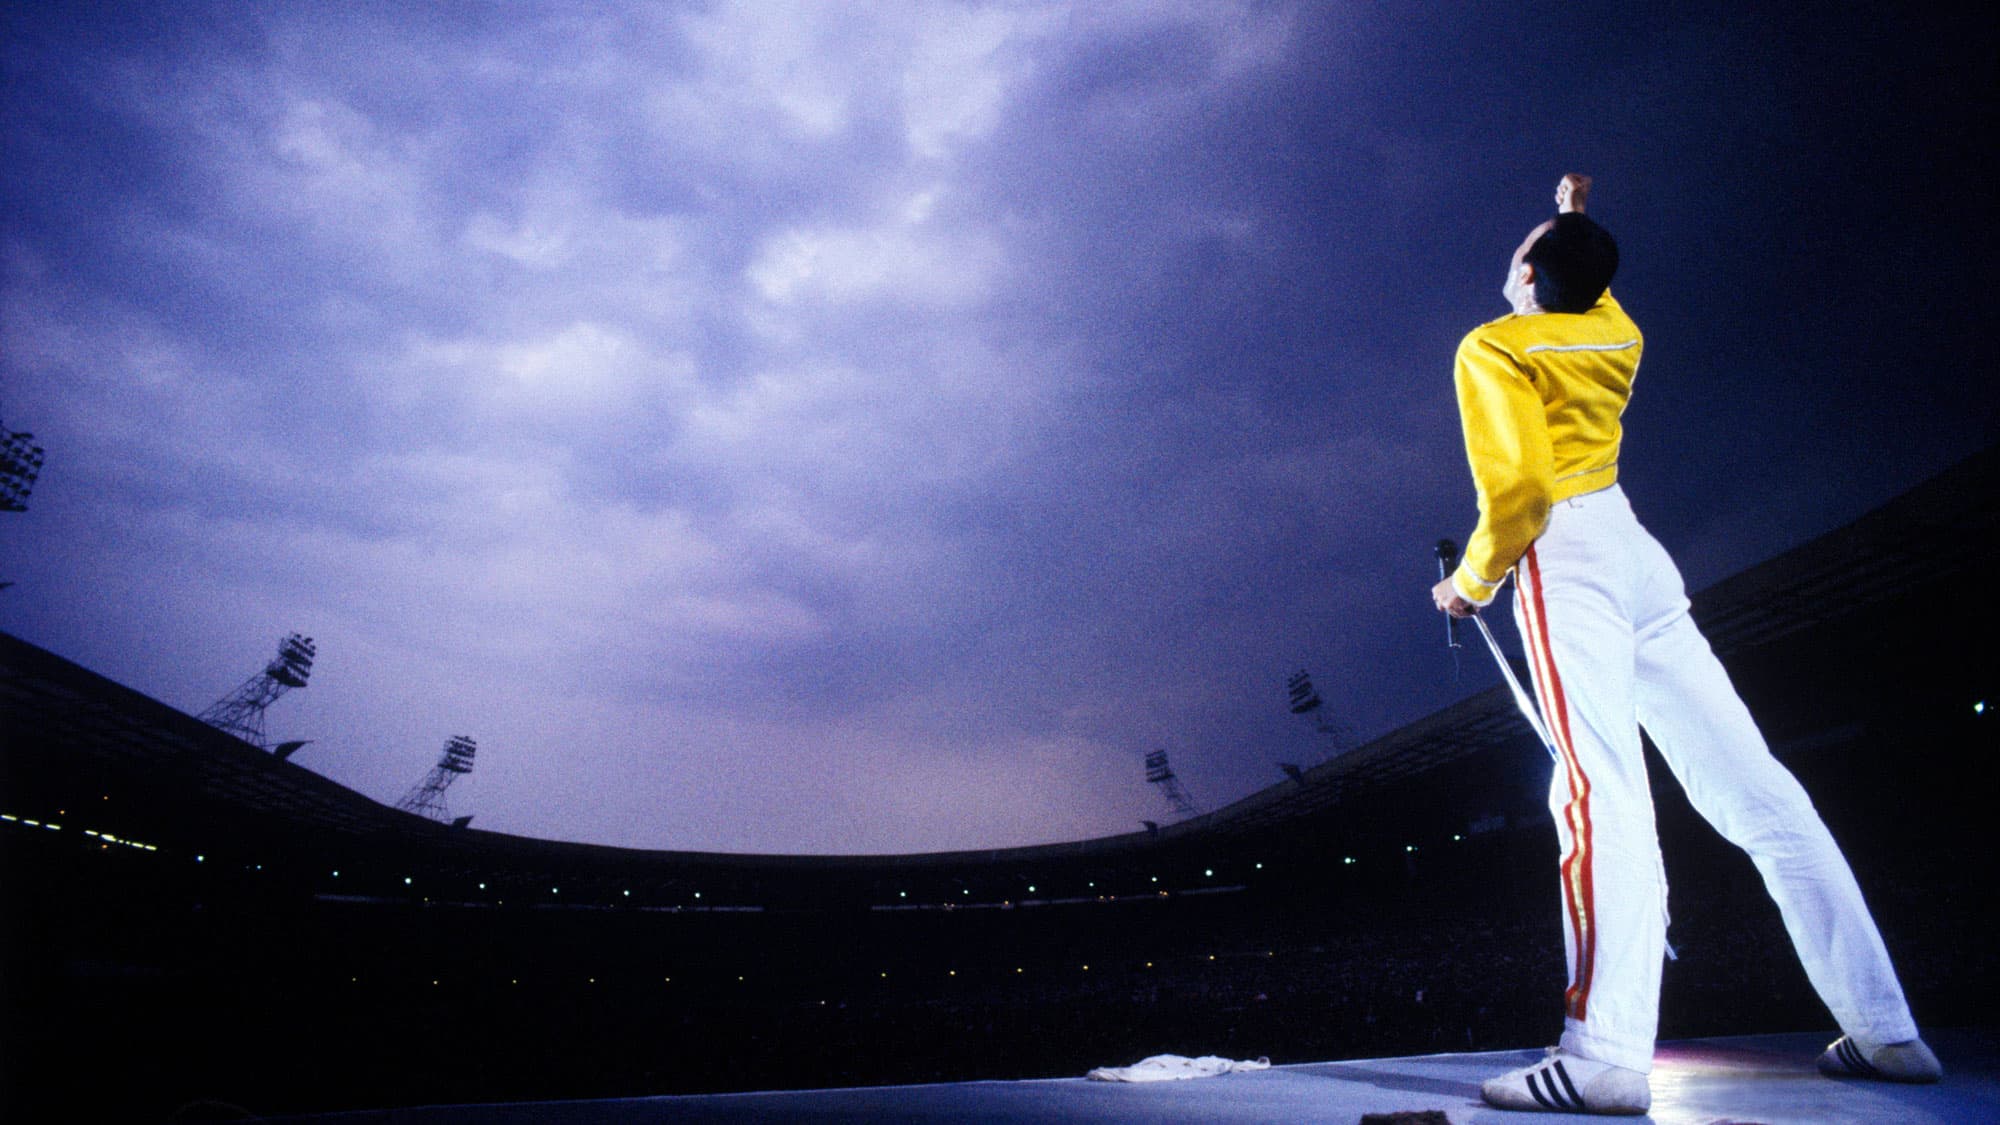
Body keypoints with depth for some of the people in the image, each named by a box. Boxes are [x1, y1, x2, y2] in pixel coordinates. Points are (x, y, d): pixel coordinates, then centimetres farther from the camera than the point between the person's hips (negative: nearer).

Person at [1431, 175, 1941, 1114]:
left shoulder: (1493, 349, -1)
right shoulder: (1614, 333, 20)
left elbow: (1518, 487, -14)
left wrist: (1472, 581, -1)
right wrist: (1578, 221, 59)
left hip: (1566, 564, -7)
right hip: (1637, 552, 8)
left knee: (1603, 796, -22)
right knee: (1754, 791, 6)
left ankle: (1606, 1056, -28)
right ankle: (1884, 1030, 12)